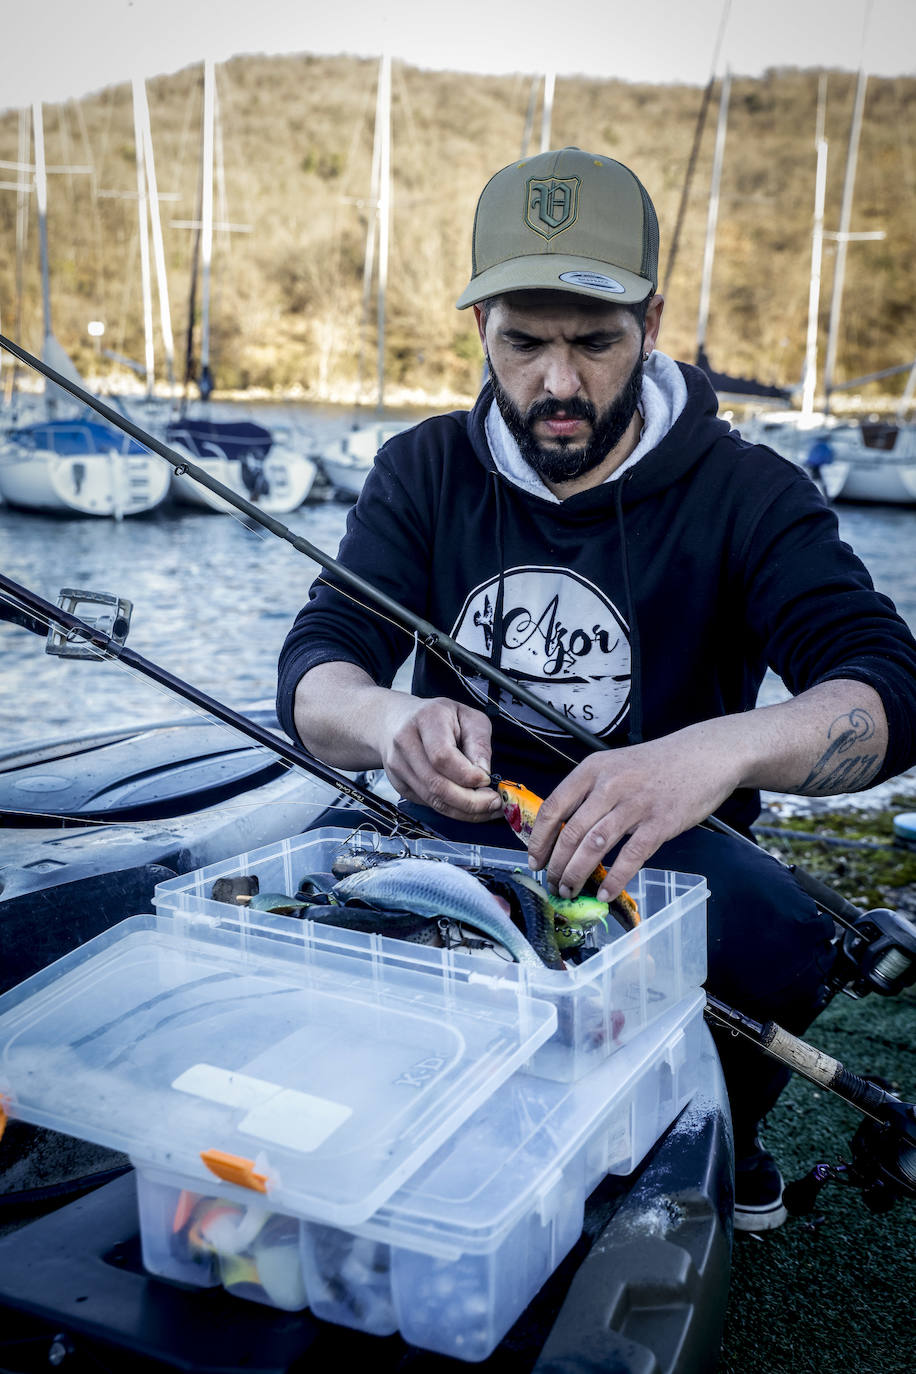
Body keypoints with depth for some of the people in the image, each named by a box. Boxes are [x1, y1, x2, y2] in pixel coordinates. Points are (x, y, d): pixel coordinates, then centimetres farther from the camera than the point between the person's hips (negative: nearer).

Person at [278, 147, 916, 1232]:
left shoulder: (744, 493, -8)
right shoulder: (426, 473, 0)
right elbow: (314, 672, -11)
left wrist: (721, 748, -45)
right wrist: (388, 720, -38)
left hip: (666, 860, -1)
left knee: (777, 940, -32)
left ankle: (716, 1139, 5)